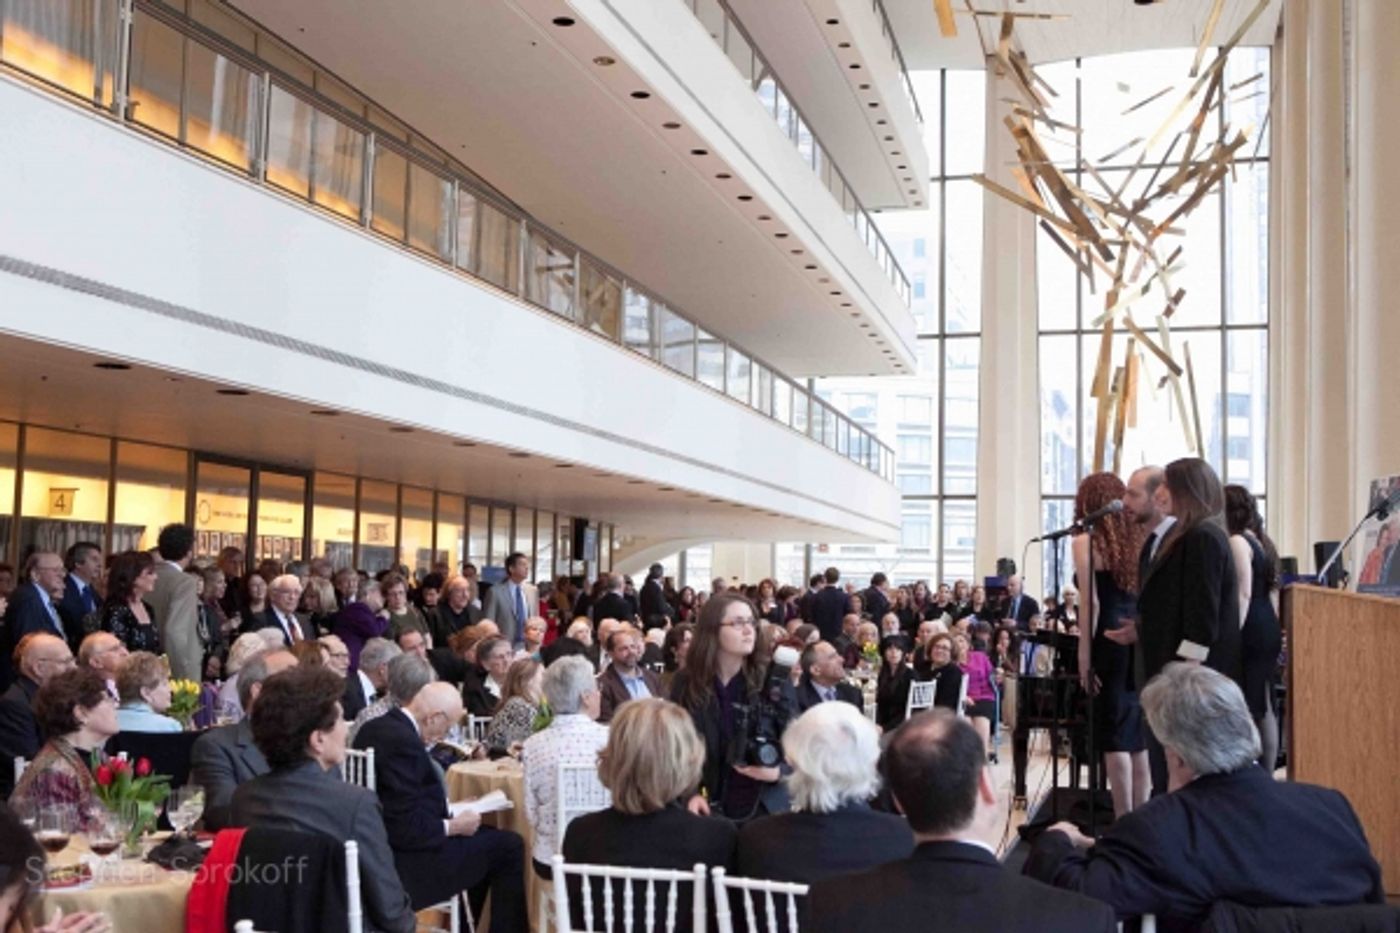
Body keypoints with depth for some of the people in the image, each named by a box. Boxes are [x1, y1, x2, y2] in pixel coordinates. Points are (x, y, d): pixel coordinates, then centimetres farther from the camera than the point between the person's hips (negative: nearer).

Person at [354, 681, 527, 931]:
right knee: (508, 846, -3)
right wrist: (454, 826, -11)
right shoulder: (404, 742, -25)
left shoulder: (374, 728, 4)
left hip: (381, 847, 10)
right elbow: (406, 829, -26)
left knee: (483, 835, 23)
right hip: (402, 864, -10)